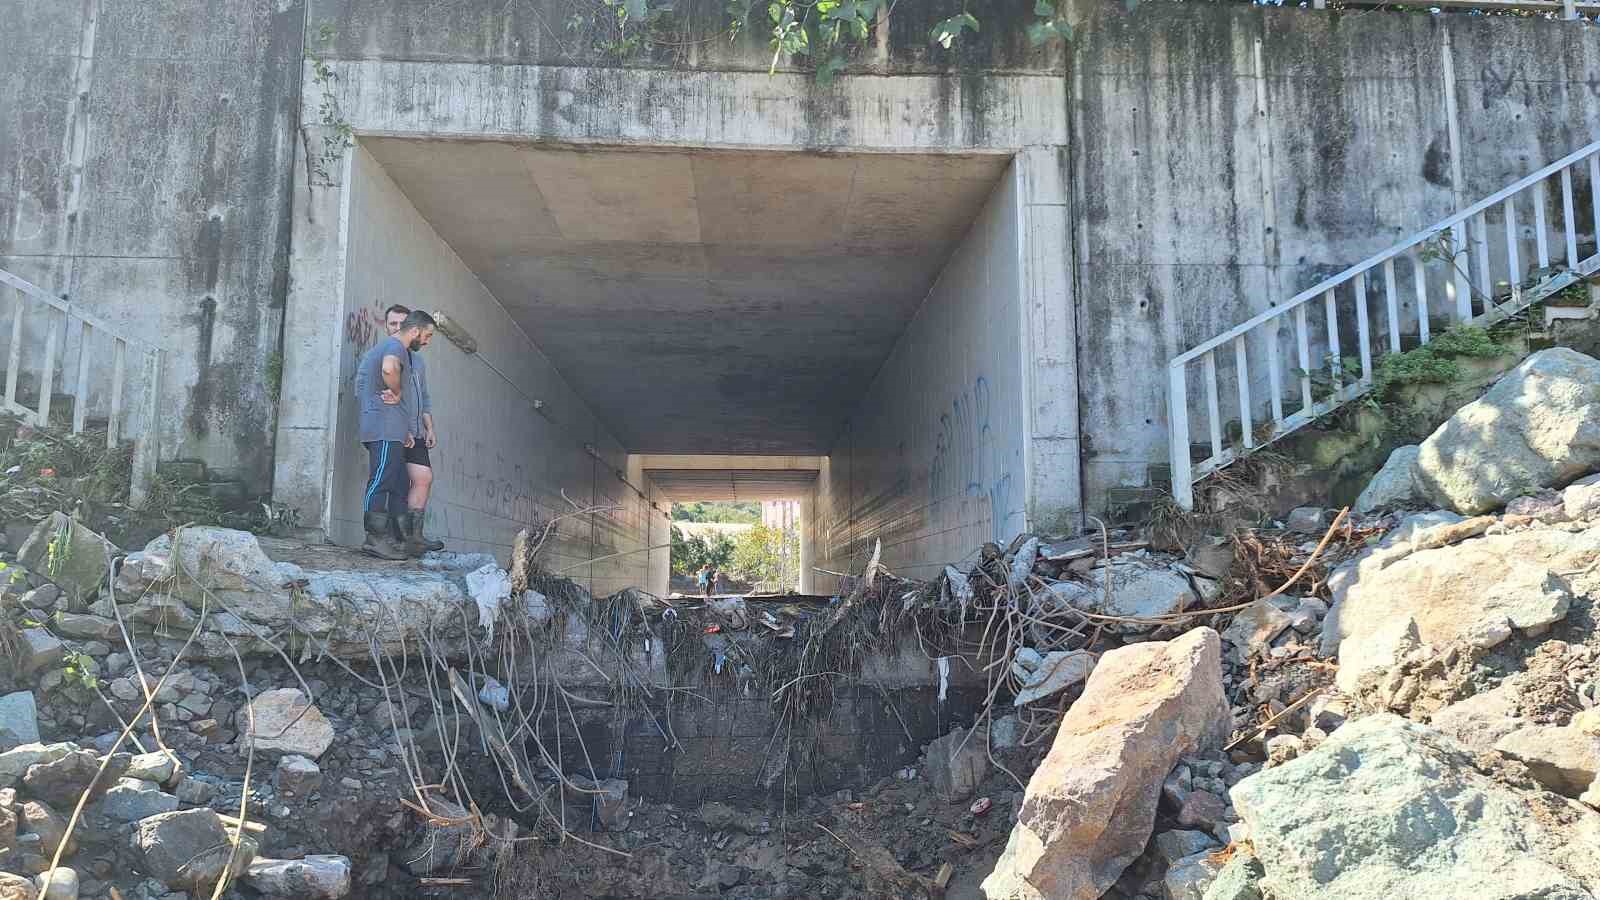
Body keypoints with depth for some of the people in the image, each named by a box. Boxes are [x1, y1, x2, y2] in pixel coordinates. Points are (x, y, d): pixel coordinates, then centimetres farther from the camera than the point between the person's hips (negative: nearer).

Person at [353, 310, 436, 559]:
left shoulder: (389, 346, 28)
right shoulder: (396, 346, -5)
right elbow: (389, 368, -32)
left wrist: (404, 430, 22)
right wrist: (397, 393, -13)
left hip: (392, 433, 11)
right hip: (385, 429, -11)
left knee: (400, 485, 10)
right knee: (381, 481, -11)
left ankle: (403, 538, 11)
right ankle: (375, 538, -12)